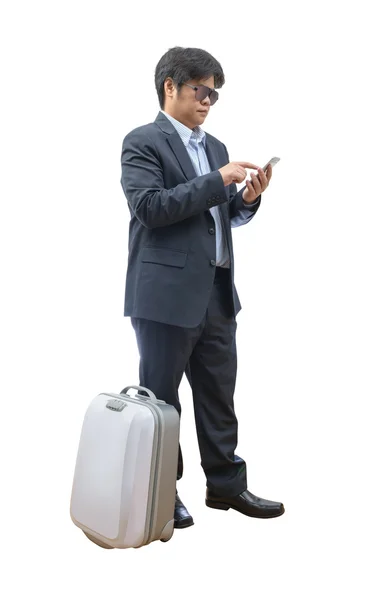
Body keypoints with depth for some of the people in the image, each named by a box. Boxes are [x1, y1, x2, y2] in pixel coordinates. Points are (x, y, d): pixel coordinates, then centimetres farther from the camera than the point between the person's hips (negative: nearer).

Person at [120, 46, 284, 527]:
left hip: (217, 292, 7)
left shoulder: (215, 147, 17)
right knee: (161, 399, 6)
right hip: (168, 294, -7)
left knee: (219, 396, 13)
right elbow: (149, 206, -17)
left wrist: (248, 199, -1)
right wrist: (216, 181, -18)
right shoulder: (143, 142, -5)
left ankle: (226, 484, 26)